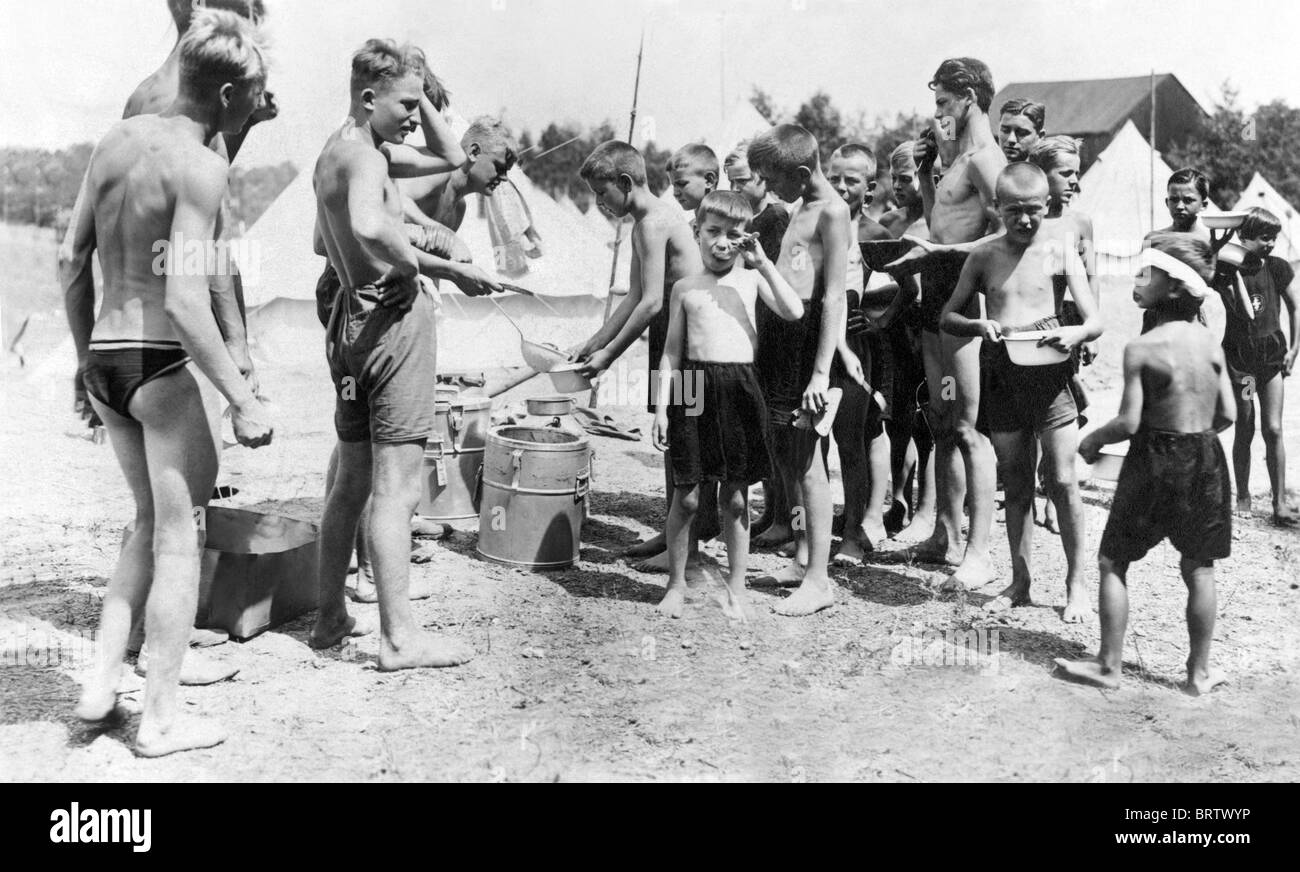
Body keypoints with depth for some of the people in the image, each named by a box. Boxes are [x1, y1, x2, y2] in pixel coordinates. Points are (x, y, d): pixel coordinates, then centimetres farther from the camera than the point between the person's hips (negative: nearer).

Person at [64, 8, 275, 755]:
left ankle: (104, 679, 22)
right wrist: (244, 400, -18)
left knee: (153, 520, 23)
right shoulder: (201, 166, -15)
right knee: (182, 537, 5)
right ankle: (163, 717, 13)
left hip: (104, 359, 8)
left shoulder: (119, 138, 9)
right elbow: (185, 302, -22)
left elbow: (75, 258, 14)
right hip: (159, 365, -8)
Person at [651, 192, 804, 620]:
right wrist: (662, 407, 0)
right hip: (694, 388, 0)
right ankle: (676, 584, 18)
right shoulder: (685, 288, 8)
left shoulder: (751, 279, 9)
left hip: (740, 387, 1)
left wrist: (763, 263, -9)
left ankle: (735, 590, 18)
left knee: (736, 498, 7)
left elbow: (794, 312, -8)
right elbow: (672, 351, 7)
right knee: (686, 496, 1)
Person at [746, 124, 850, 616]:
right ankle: (803, 559, 27)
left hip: (809, 332, -9)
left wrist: (821, 371, -22)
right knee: (787, 457, 14)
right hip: (784, 335, 9)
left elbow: (834, 297, -17)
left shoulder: (831, 210, -11)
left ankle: (818, 581, -1)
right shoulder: (802, 209, 17)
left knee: (807, 464, -6)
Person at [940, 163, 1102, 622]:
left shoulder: (1059, 253, 0)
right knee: (1015, 482, 10)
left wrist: (1074, 334, -25)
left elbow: (1095, 321, -2)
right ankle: (1020, 580, 20)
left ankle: (1076, 581, 9)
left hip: (1050, 372, -2)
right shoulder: (984, 257, 6)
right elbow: (947, 316, 11)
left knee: (1062, 480, -3)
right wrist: (978, 325, -10)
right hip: (1001, 374, 3)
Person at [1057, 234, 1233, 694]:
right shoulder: (1211, 342, 3)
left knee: (1112, 562, 8)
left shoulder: (1141, 348, -14)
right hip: (1206, 459, 6)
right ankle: (1200, 671, 21)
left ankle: (1109, 666, 12)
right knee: (1198, 568, 13)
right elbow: (1228, 413, 5)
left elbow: (1130, 422, -16)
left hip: (1156, 461, -5)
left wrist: (1092, 440, 1)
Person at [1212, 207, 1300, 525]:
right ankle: (1242, 497, 18)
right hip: (1238, 356, -1)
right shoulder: (1223, 270, -6)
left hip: (1272, 355, 1)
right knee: (1244, 430, 5)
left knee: (1273, 429, -2)